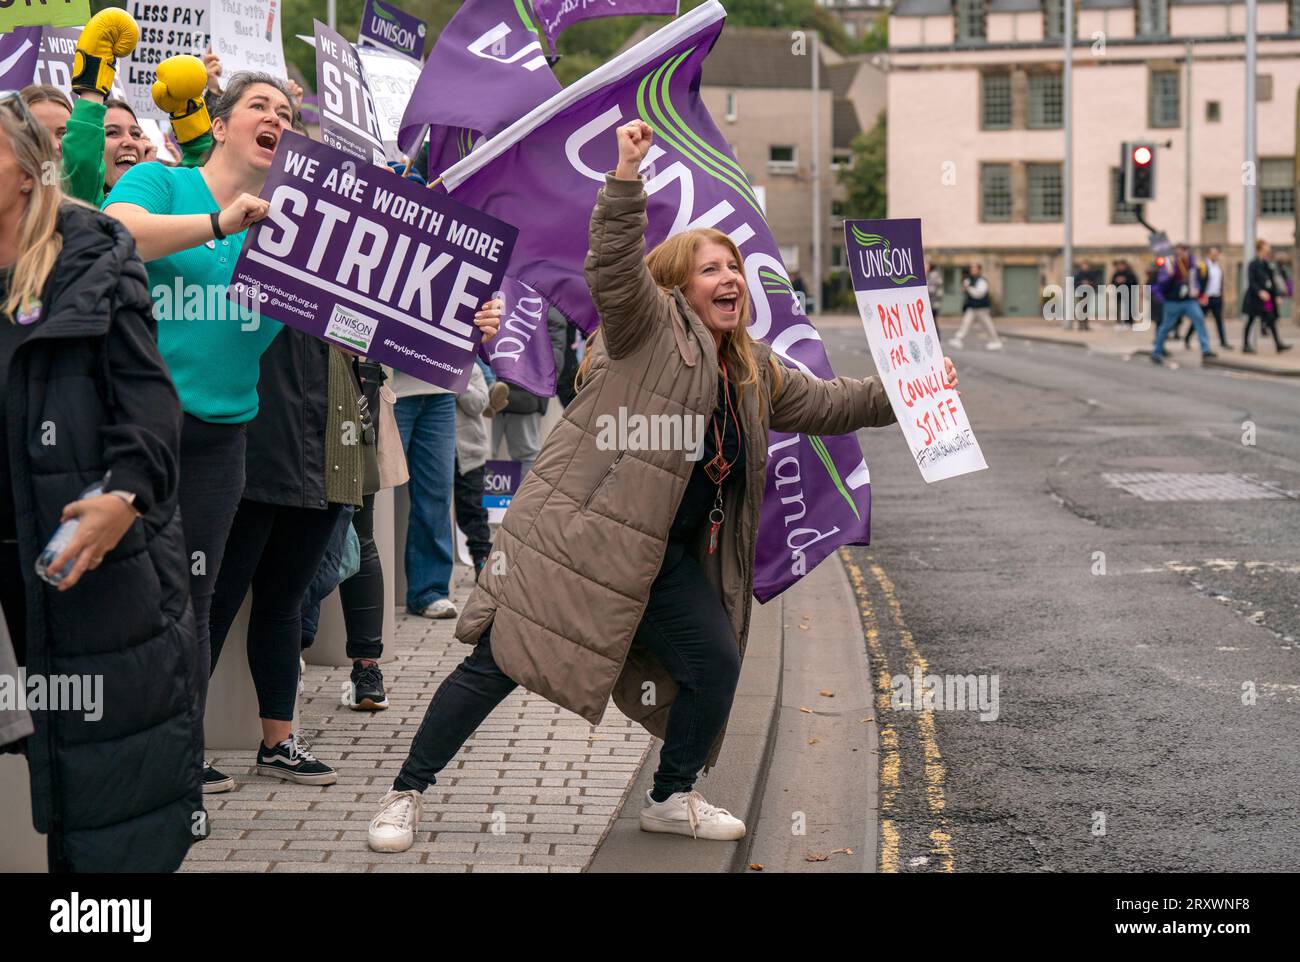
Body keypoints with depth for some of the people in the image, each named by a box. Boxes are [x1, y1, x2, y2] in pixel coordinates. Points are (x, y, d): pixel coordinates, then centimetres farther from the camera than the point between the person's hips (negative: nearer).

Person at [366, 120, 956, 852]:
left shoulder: (753, 371, 17)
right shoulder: (648, 325, -6)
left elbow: (825, 405, 26)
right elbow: (614, 265, -23)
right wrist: (627, 174, -35)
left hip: (662, 554, 8)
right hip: (578, 533, -7)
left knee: (717, 665, 4)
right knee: (500, 661, -8)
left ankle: (673, 798, 25)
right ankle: (407, 794, 1)